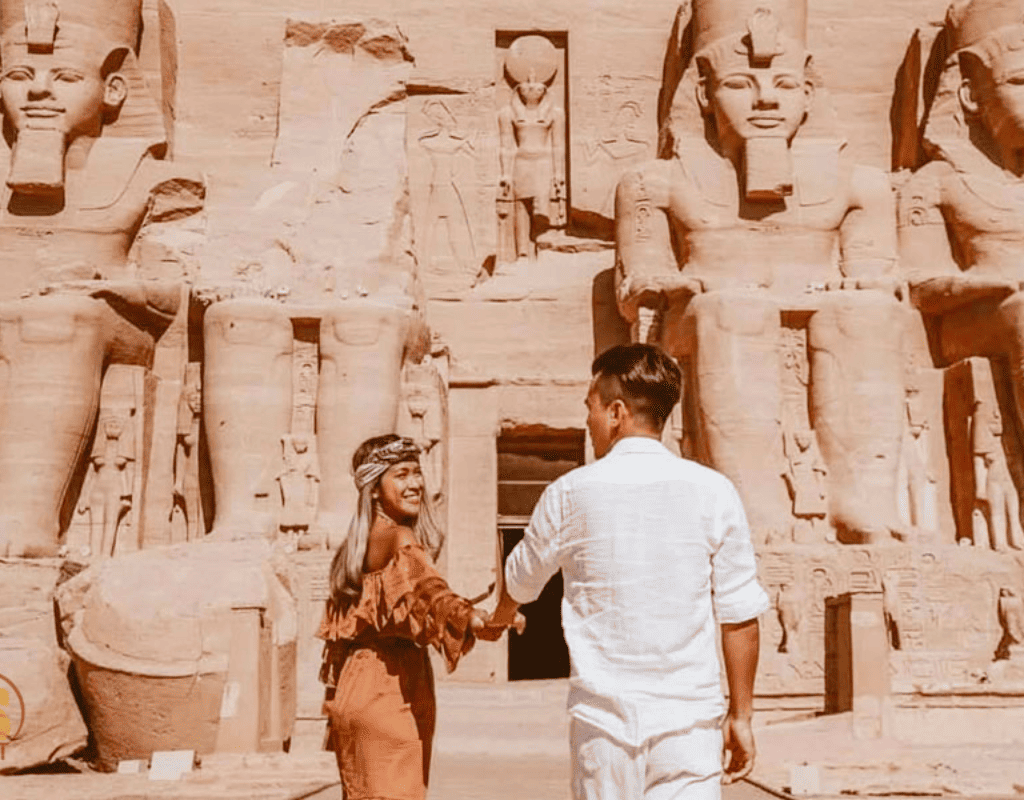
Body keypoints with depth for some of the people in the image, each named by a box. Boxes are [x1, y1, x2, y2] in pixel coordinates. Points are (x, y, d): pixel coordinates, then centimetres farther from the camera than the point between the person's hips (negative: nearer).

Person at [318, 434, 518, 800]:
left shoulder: (359, 546, 15)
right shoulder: (398, 540, -15)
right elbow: (427, 587, -35)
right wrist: (472, 620, -51)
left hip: (358, 688, 10)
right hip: (390, 691, -9)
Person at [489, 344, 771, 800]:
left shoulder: (570, 494, -1)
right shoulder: (713, 492, -2)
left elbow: (521, 583, 17)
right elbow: (740, 616, -1)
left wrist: (498, 619, 40)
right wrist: (740, 715, 10)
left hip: (604, 716, 0)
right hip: (690, 716, 0)